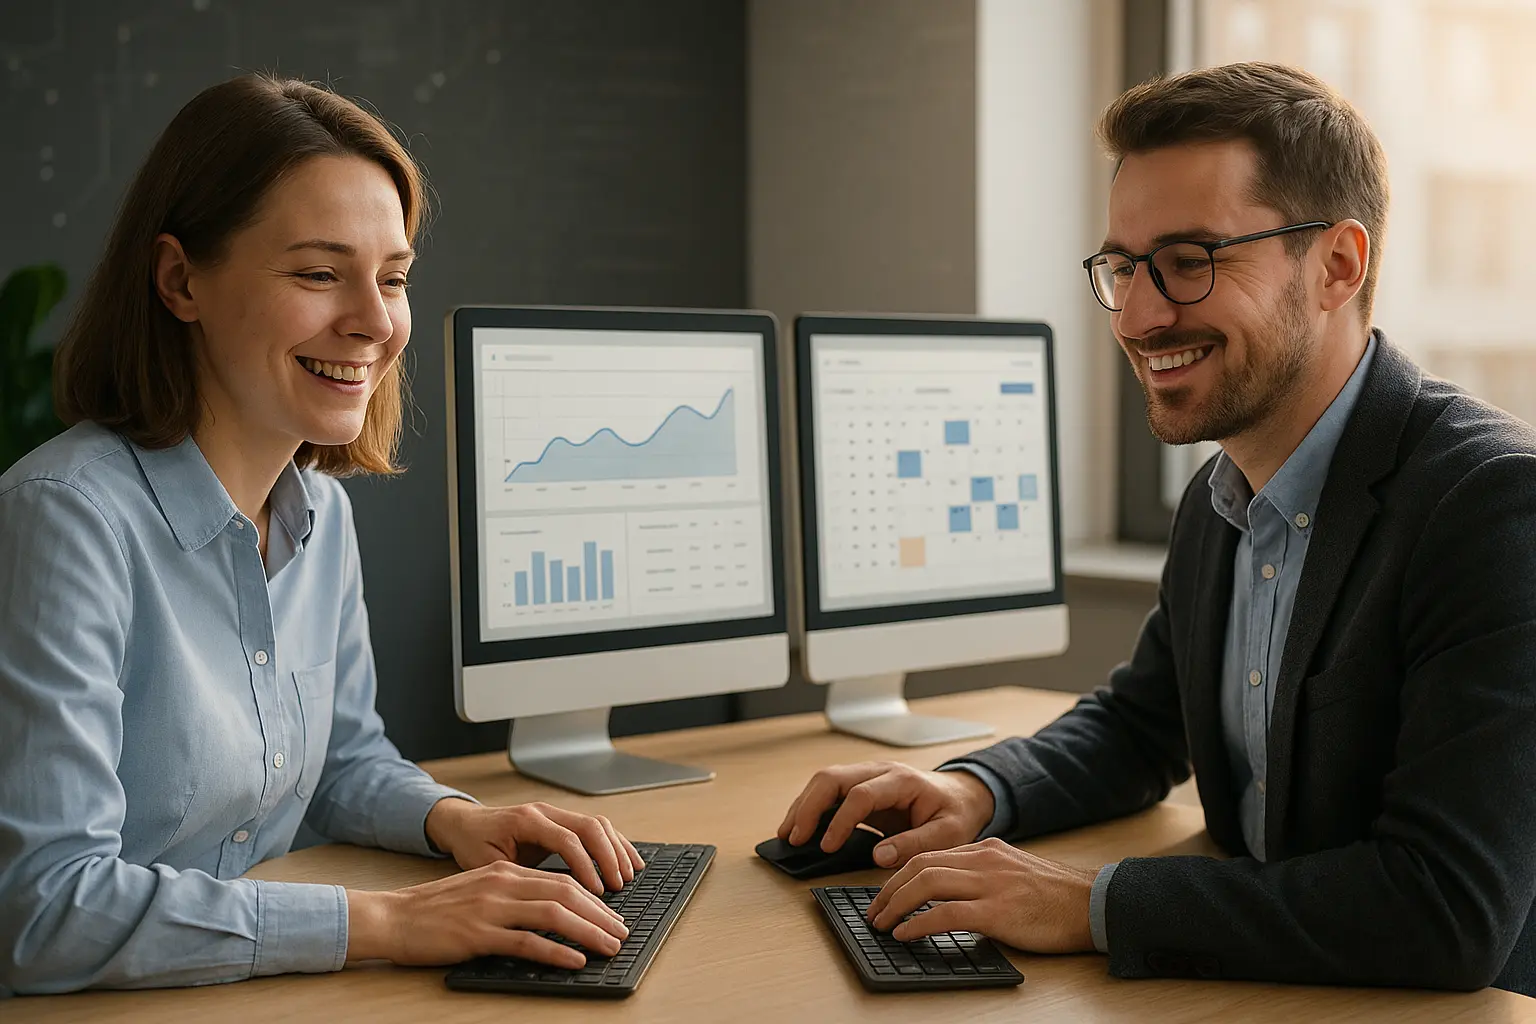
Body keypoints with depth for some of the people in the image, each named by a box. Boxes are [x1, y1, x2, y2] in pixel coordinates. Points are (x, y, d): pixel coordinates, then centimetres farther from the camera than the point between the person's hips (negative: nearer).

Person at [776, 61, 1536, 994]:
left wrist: (1090, 905, -22)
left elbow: (1450, 911, -26)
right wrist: (976, 792, -1)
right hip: (1248, 993, 6)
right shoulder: (1219, 500, 5)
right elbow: (1140, 722, 18)